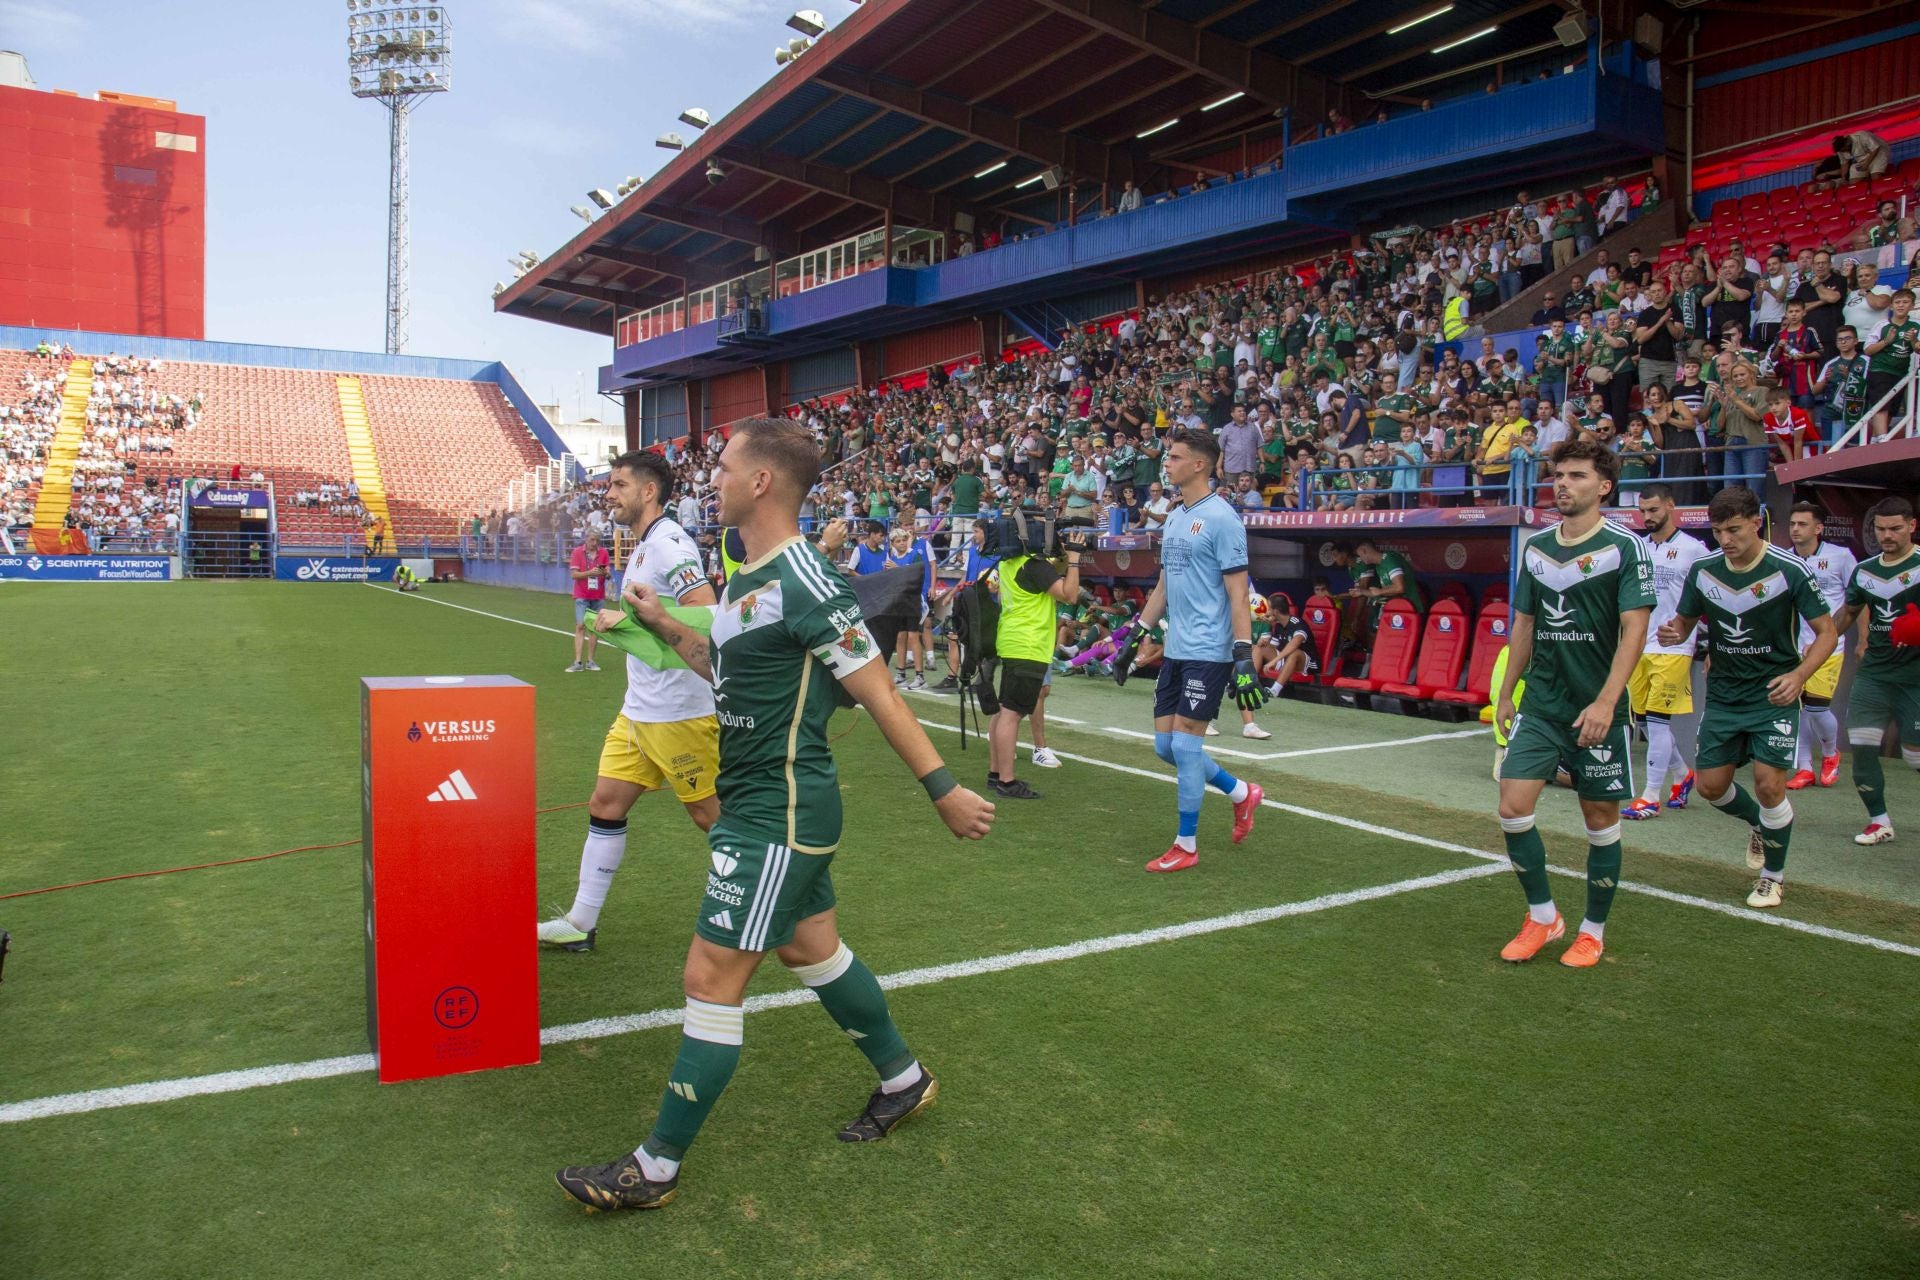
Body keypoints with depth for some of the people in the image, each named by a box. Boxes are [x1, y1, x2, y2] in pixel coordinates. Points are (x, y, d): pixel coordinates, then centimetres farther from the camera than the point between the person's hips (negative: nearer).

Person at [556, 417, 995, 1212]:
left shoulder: (805, 586, -21)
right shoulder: (746, 581, 9)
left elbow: (877, 693, -18)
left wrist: (943, 789, -15)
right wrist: (665, 626, 21)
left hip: (779, 813, -10)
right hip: (761, 805, 10)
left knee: (711, 978, -3)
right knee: (811, 948, 21)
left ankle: (656, 1170, 11)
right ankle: (903, 1082, 41)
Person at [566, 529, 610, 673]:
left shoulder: (603, 552, 3)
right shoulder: (577, 552, -4)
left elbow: (607, 572, 4)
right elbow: (573, 574, -9)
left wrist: (605, 573, -19)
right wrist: (590, 572, -24)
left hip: (598, 596, 3)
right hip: (582, 596, -3)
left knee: (594, 627, 5)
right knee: (580, 626, -8)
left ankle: (590, 661, 12)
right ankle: (578, 662, -11)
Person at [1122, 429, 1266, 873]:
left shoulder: (1221, 517, -11)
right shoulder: (1174, 519, 14)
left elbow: (1238, 594, -14)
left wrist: (1244, 658, -19)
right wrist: (1135, 639, 22)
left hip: (1207, 652, -8)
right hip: (1175, 650, 8)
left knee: (1185, 744, -5)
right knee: (1165, 745, 9)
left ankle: (1186, 846, 9)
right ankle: (1241, 793, 29)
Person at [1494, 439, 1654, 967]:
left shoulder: (1625, 547, -7)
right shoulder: (1535, 546, 8)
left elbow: (1634, 629, -14)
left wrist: (1605, 702, -24)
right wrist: (1505, 693, 15)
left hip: (1598, 711, -4)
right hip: (1540, 706, 4)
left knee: (1601, 821, 6)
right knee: (1513, 808, -6)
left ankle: (1593, 931, 24)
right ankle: (1542, 916, 14)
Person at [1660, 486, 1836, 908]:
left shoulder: (1789, 570, -14)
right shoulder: (1703, 570, -3)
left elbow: (1826, 632, -8)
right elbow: (1684, 622, 9)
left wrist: (1798, 675, -25)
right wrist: (1672, 632, -17)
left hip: (1774, 697, -4)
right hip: (1723, 695, 4)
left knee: (1769, 784, -11)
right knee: (1711, 785, 4)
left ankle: (1773, 877, 11)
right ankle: (1758, 825, 38)